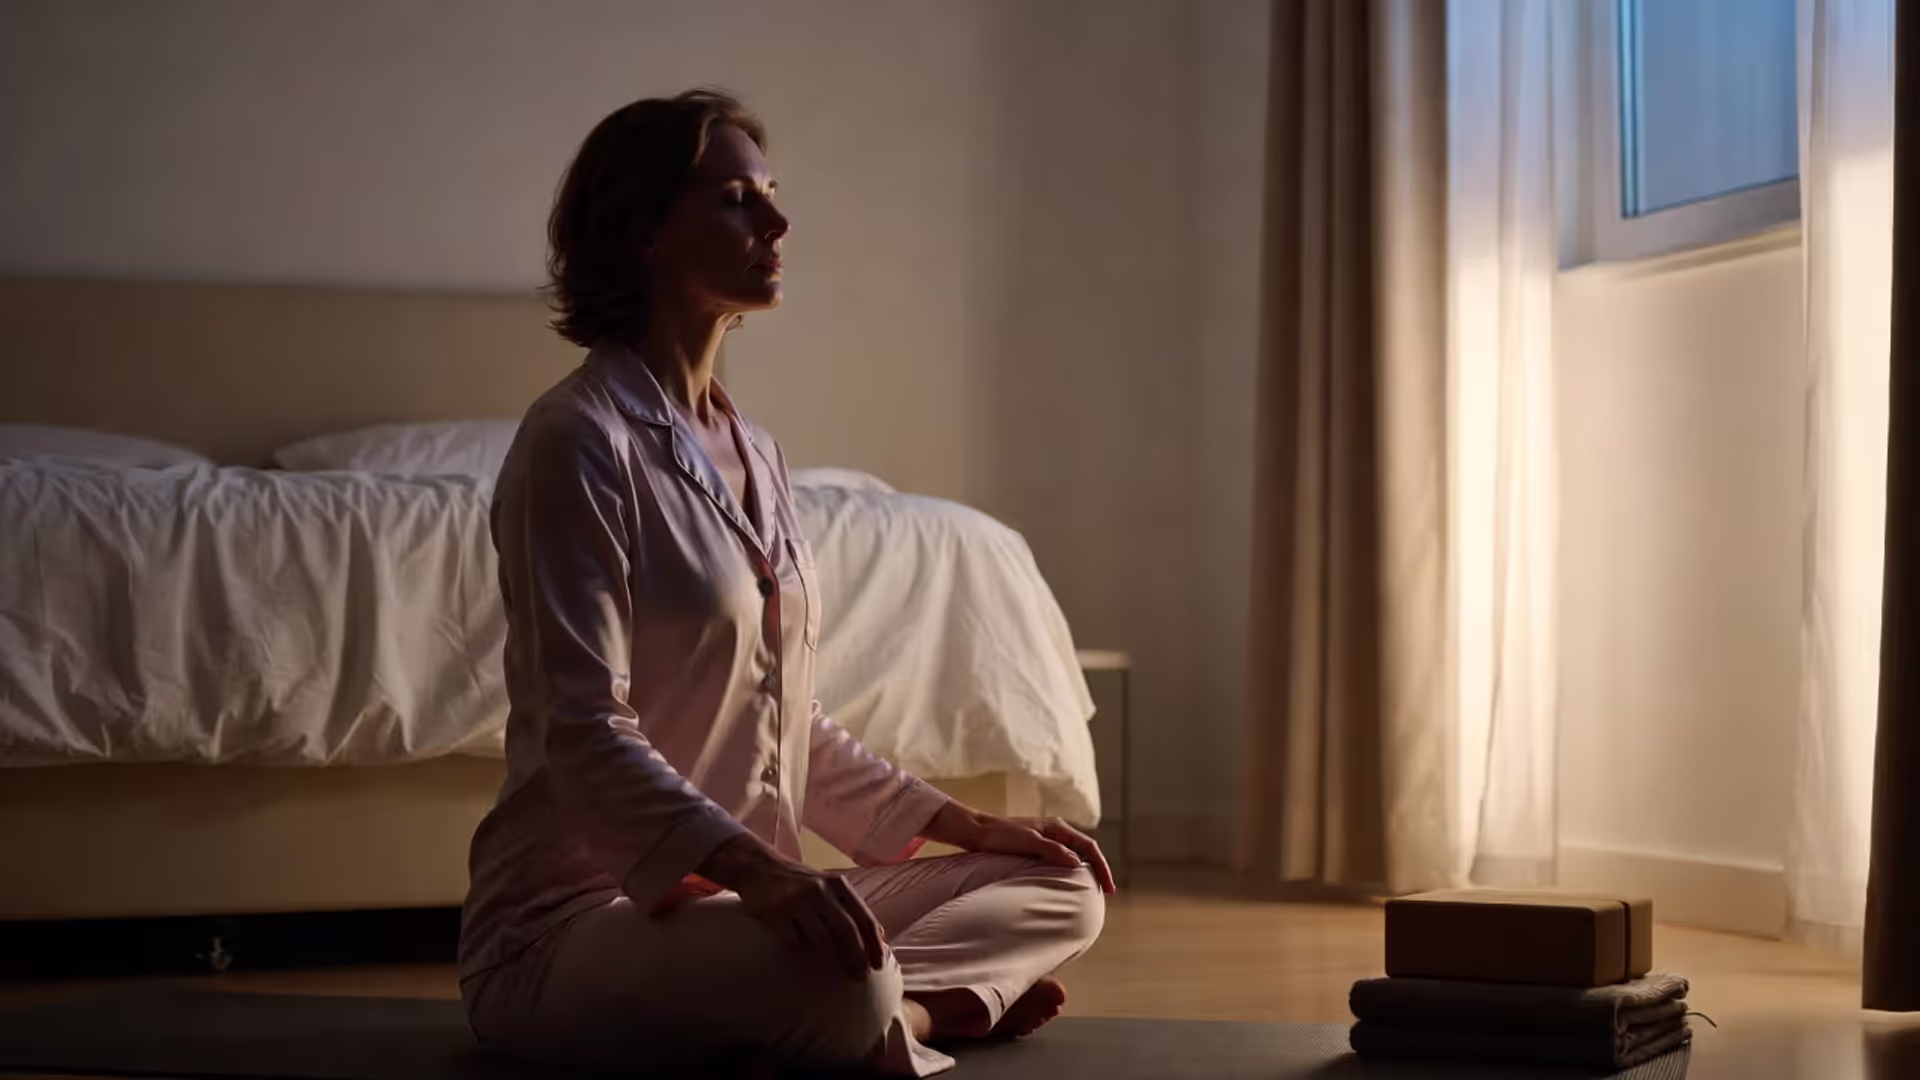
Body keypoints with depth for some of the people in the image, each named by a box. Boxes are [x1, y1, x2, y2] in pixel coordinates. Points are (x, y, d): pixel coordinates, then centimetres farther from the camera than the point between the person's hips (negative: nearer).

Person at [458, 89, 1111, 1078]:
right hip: (578, 917, -9)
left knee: (1063, 891, 5)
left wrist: (959, 823, 11)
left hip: (737, 900, 9)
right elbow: (585, 736, -21)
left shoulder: (752, 454, 14)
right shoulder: (577, 440, -12)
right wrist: (750, 867, -36)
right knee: (841, 991, -38)